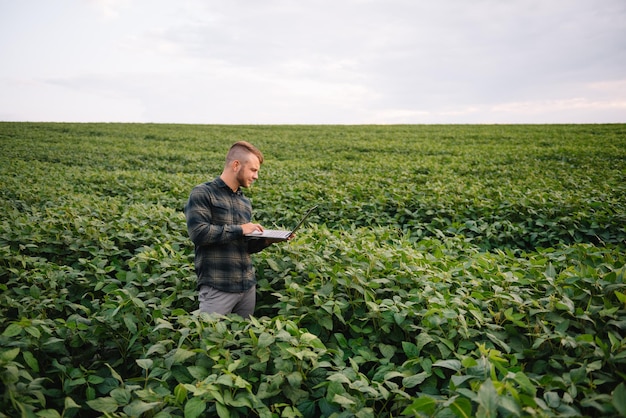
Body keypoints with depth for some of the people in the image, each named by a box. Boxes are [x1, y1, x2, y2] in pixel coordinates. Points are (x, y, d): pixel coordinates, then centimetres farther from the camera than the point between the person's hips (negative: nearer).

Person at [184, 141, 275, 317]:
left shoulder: (245, 202, 15)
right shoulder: (203, 193, -6)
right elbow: (198, 232, -18)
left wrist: (266, 240, 1)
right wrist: (239, 229, -13)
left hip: (248, 286, 7)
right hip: (216, 287, -7)